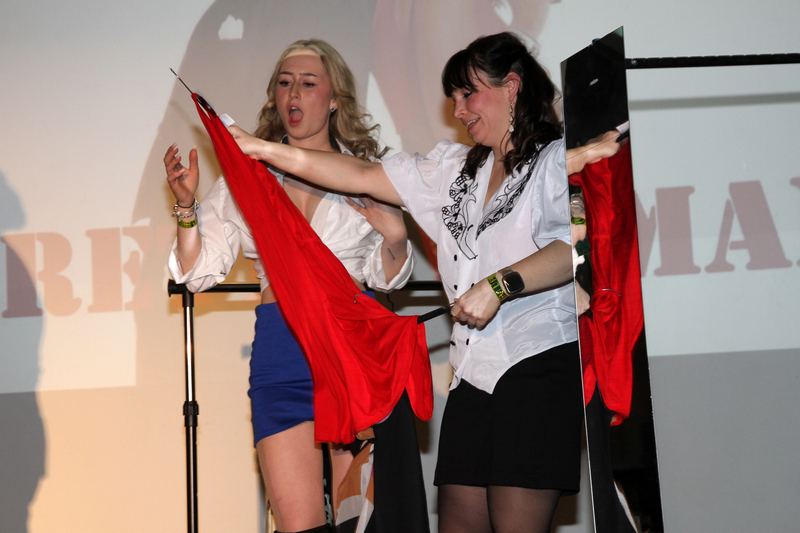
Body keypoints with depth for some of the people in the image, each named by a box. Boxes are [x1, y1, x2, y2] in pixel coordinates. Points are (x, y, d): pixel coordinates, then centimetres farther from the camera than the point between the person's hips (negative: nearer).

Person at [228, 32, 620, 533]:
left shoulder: (558, 160, 2)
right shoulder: (455, 168, 22)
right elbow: (362, 176, 19)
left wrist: (499, 286, -19)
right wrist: (259, 149, 16)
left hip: (540, 364, -6)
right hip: (474, 373, 7)